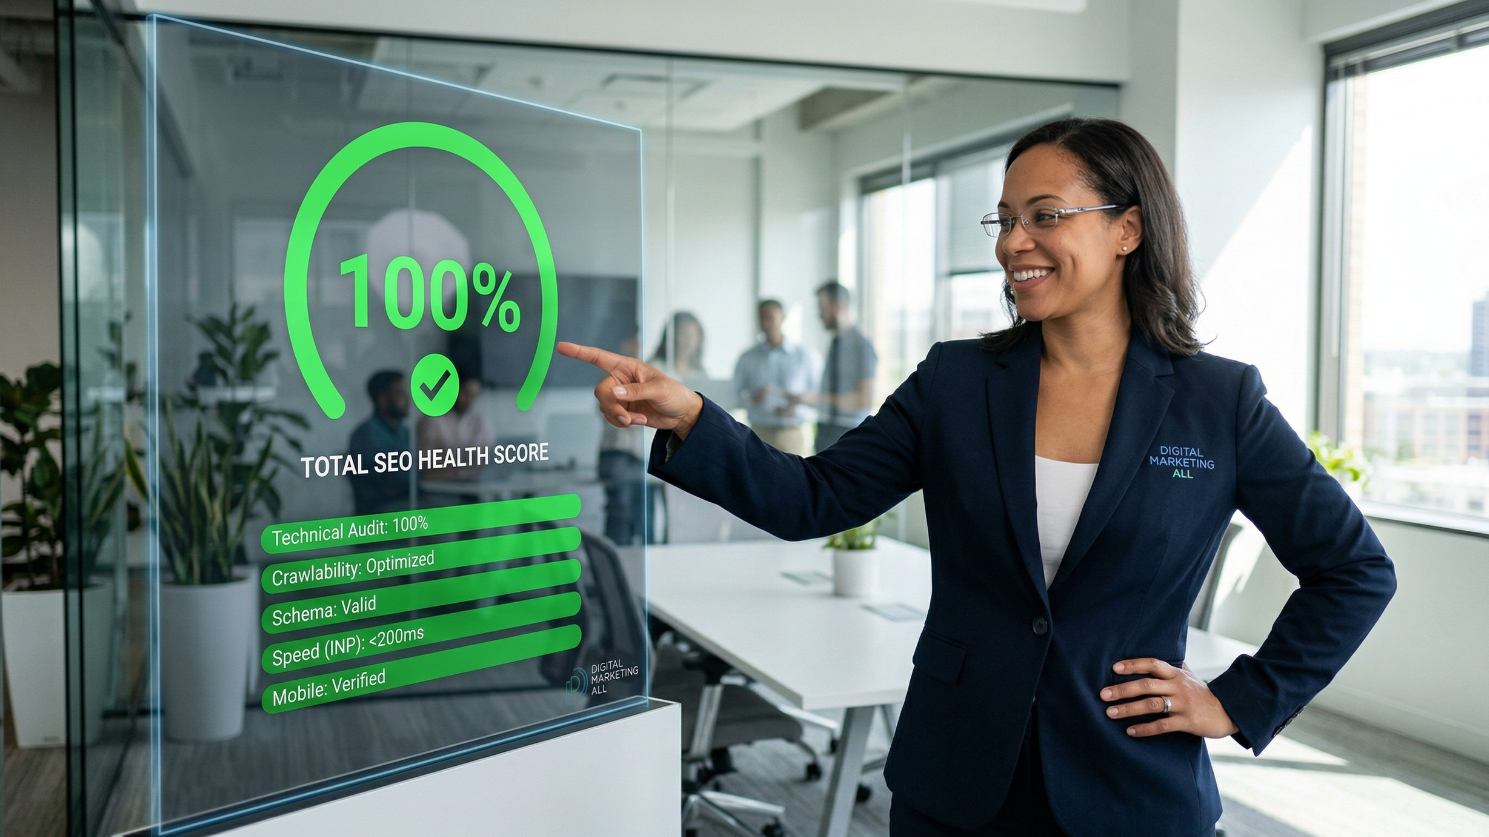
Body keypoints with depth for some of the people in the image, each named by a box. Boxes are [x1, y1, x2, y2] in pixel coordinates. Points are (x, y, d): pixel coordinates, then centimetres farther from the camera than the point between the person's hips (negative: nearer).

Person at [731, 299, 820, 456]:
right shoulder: (747, 358, 8)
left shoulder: (804, 355, 7)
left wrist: (797, 408, -10)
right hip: (760, 433, 1)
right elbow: (736, 395, 8)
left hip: (794, 431, 0)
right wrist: (752, 399, -12)